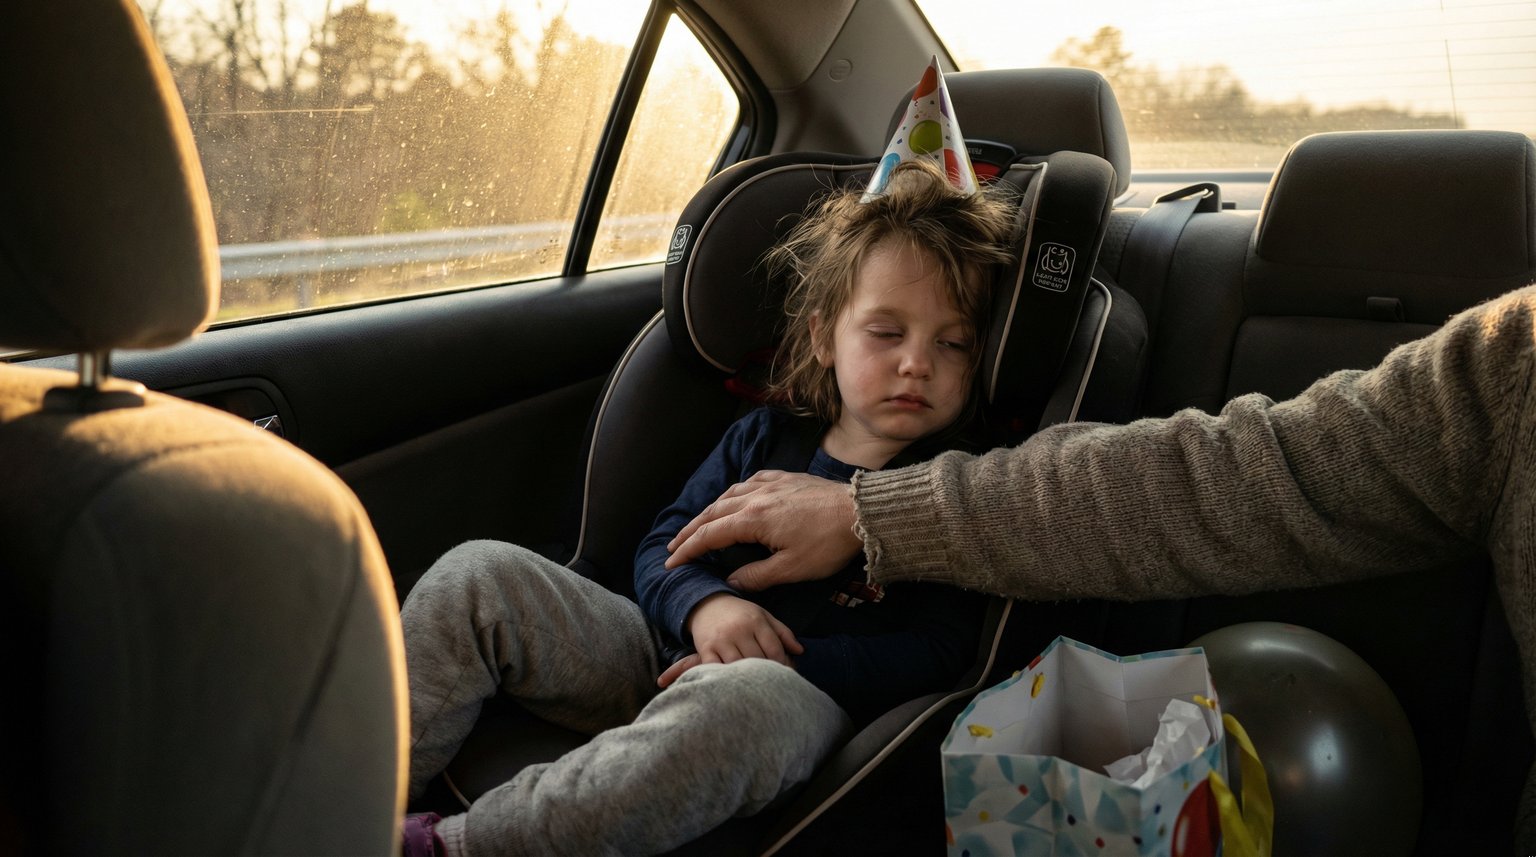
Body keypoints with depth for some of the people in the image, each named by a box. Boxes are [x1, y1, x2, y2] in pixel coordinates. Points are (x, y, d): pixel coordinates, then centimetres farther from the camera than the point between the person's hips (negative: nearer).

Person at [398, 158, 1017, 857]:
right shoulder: (763, 439, 16)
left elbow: (936, 650, -7)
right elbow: (664, 545, 13)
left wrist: (779, 665, -17)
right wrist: (701, 605, -12)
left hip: (809, 691, -5)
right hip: (666, 657, 5)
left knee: (741, 703, -43)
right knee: (480, 573, -10)